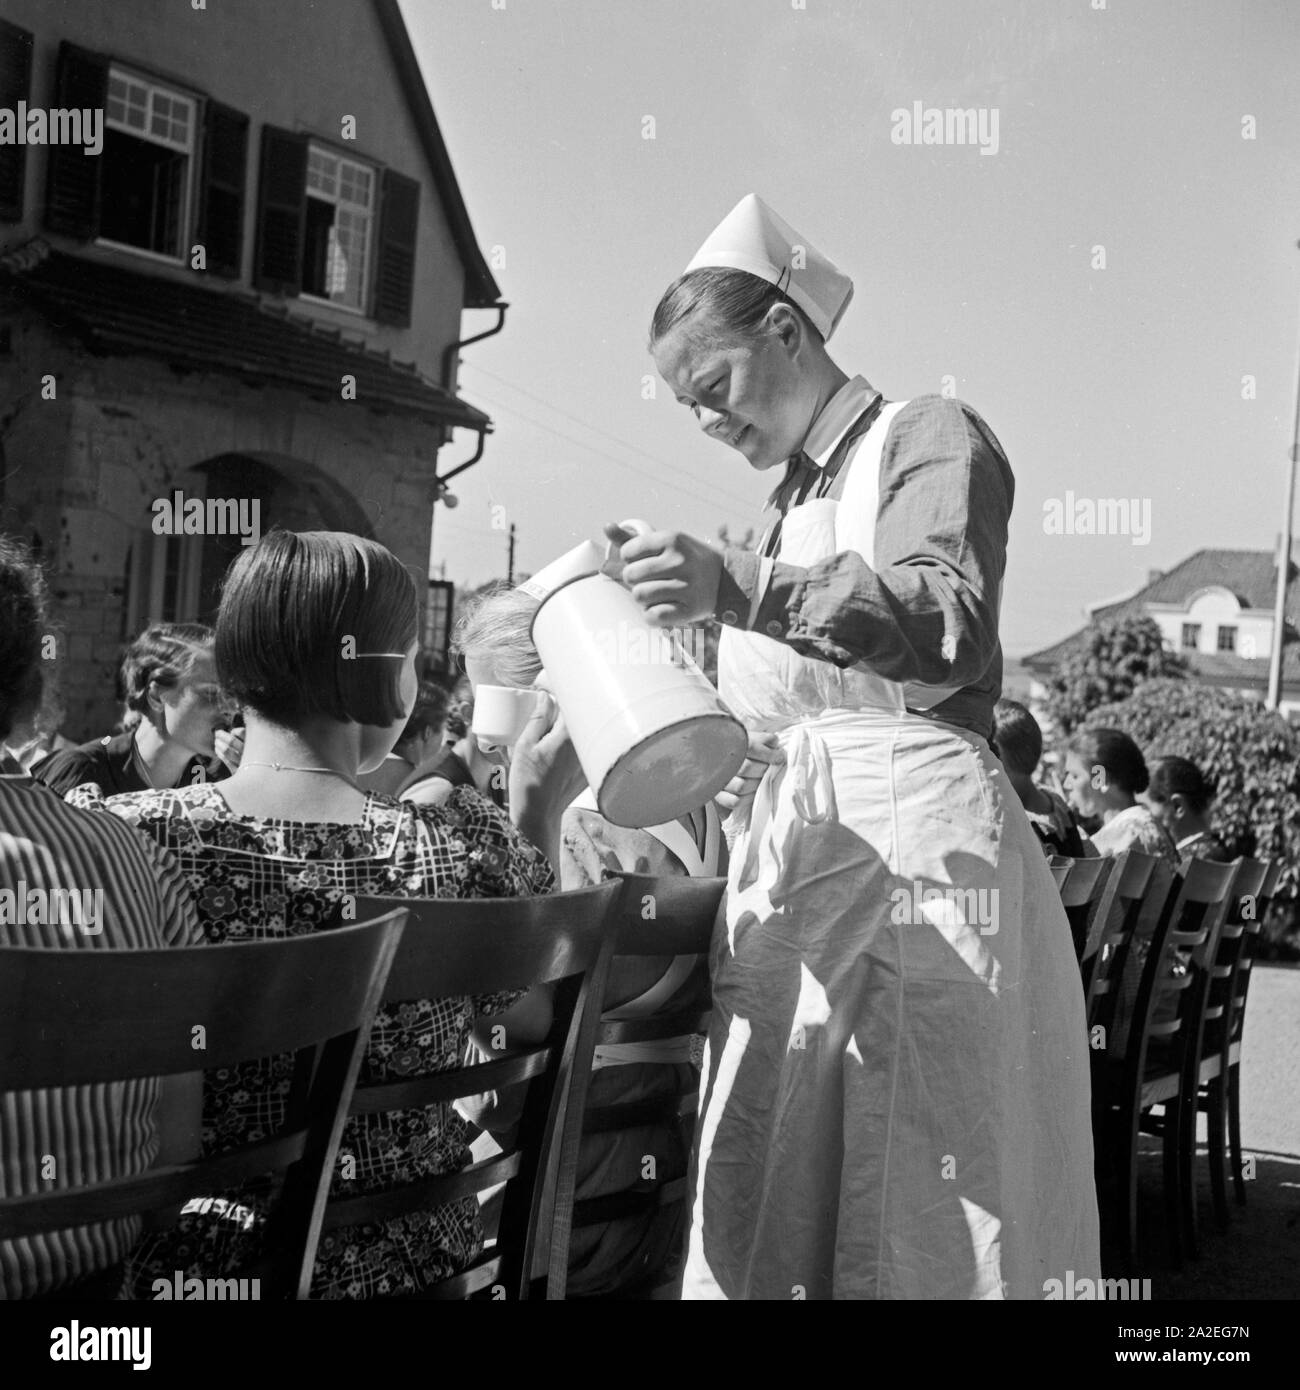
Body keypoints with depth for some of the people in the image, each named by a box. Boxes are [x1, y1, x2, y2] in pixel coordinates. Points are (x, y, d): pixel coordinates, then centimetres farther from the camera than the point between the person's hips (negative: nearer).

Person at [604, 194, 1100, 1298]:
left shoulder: (929, 437, 1)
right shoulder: (796, 495, 23)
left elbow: (948, 627, -18)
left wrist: (740, 588, -30)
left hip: (916, 843, -7)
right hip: (788, 852, 7)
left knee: (918, 1212, -6)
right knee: (772, 1200, 5)